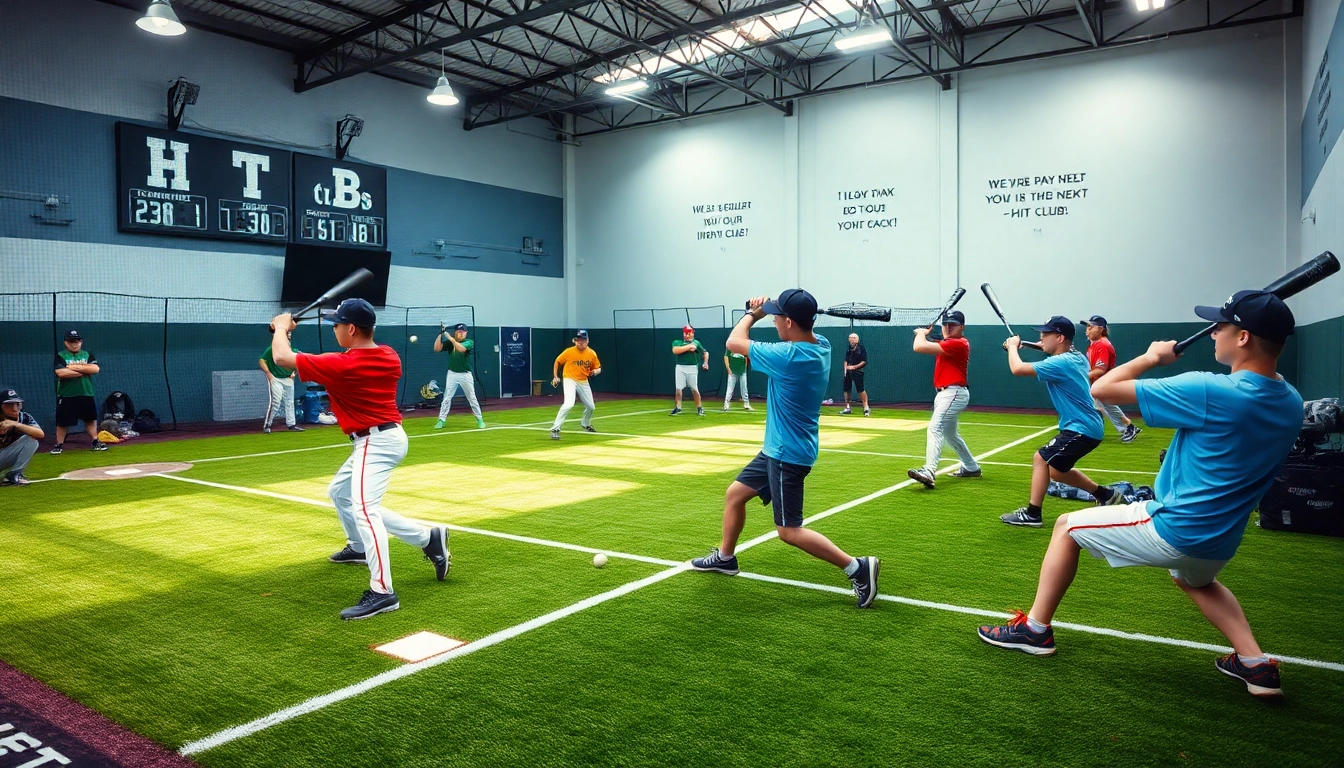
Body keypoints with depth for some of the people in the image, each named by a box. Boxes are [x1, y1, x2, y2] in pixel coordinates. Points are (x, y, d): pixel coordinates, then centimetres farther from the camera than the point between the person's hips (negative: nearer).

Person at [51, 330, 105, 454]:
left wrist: (75, 367, -13)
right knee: (62, 421, 3)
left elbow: (95, 369, -8)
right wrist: (84, 371, -13)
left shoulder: (88, 354, 8)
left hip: (86, 394, 3)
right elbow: (61, 373, -18)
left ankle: (95, 442, 16)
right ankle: (59, 444, 13)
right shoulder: (60, 356, -1)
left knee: (91, 419, 8)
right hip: (66, 396, -3)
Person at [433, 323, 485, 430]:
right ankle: (441, 420, 4)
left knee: (472, 398, 5)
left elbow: (461, 348, -26)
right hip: (452, 374, 2)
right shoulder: (449, 342, 3)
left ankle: (479, 420, 15)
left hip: (465, 375, -2)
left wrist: (451, 338, -32)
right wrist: (441, 334, -17)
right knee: (447, 398, -1)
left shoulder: (469, 342, -6)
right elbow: (436, 349, -10)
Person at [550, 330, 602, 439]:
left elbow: (598, 368, 7)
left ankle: (585, 424, 47)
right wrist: (555, 377, -3)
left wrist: (596, 371, -16)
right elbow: (557, 362, 2)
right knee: (569, 404, -27)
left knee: (590, 407, 16)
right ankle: (555, 429, -20)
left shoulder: (592, 354, -5)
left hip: (584, 382, 5)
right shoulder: (569, 352, -13)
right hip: (570, 380, -5)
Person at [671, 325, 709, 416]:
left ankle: (699, 408, 14)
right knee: (678, 388, -1)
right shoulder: (677, 342, 4)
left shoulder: (696, 343, 9)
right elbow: (675, 350, -17)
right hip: (680, 368, 0)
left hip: (692, 368, 0)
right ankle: (678, 408, 8)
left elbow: (705, 352, 17)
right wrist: (689, 346, -17)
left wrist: (705, 363, 2)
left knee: (695, 389, 3)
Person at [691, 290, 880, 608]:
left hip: (787, 454, -10)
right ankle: (725, 557, 36)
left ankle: (858, 567, 0)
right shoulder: (821, 345, -3)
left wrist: (752, 314, 2)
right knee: (734, 494, 20)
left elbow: (734, 342, -16)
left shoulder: (789, 356, -28)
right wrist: (768, 309, 4)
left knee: (789, 531, -4)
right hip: (777, 449, 10)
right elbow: (802, 328, 22)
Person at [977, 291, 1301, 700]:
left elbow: (1101, 389, -19)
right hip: (1221, 545, 7)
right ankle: (1256, 663, 26)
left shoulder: (1210, 391, -24)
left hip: (1171, 530, -7)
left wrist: (1151, 357, -3)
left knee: (1067, 526, 12)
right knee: (1195, 578, 41)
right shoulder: (1292, 405, -1)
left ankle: (1036, 629, 17)